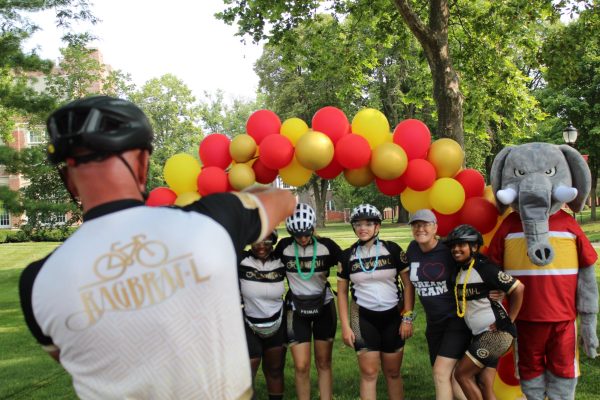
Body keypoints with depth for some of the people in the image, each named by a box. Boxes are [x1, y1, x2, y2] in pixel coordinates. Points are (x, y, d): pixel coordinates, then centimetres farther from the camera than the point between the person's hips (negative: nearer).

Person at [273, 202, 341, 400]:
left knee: (324, 364, 7)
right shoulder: (284, 246, -10)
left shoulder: (326, 245, -12)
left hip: (324, 307, 0)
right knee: (301, 366, -2)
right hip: (297, 309, 0)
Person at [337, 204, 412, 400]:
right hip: (363, 317, 0)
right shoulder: (347, 255, -1)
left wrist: (408, 318, -6)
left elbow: (408, 284, -2)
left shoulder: (393, 250, -5)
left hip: (392, 317, 0)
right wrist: (345, 326, -1)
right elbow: (342, 292, 4)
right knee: (369, 372, 0)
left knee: (393, 372, 10)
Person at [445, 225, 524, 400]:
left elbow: (519, 288, -18)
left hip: (496, 333, -8)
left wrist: (509, 320, -14)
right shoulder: (459, 271, 9)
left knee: (462, 373, -5)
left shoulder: (484, 268, -15)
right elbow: (462, 303, 23)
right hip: (481, 335, 8)